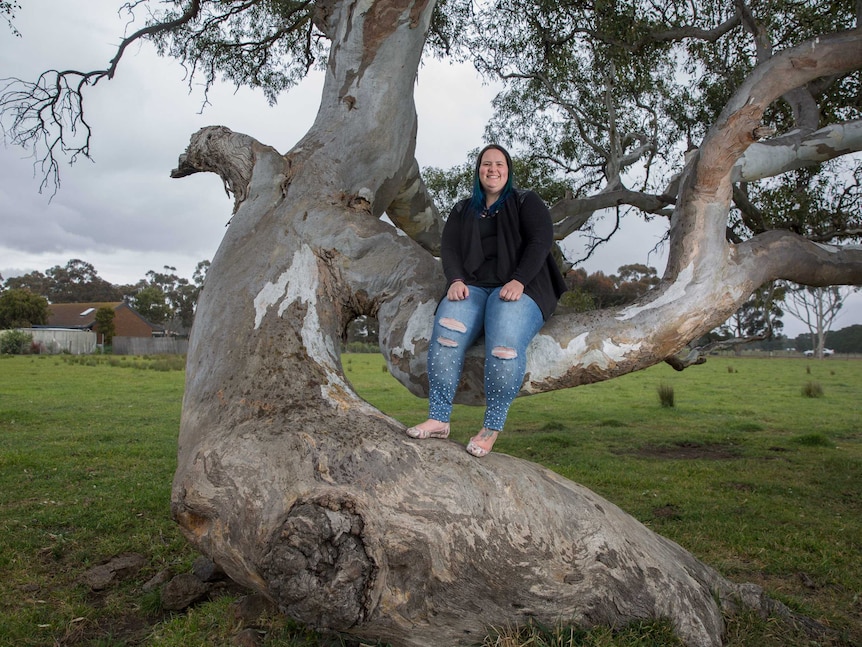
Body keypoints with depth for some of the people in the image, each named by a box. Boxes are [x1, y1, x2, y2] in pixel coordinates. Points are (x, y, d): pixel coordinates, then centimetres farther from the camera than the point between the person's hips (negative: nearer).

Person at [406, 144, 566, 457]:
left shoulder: (527, 202, 14)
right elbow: (449, 248, 12)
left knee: (505, 343, -35)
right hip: (473, 287, 3)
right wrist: (456, 280, -10)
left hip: (518, 288, -3)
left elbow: (541, 241, -1)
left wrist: (519, 281, -17)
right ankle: (438, 419, -26)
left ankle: (492, 427, -23)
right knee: (446, 332, -31)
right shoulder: (463, 210, 24)